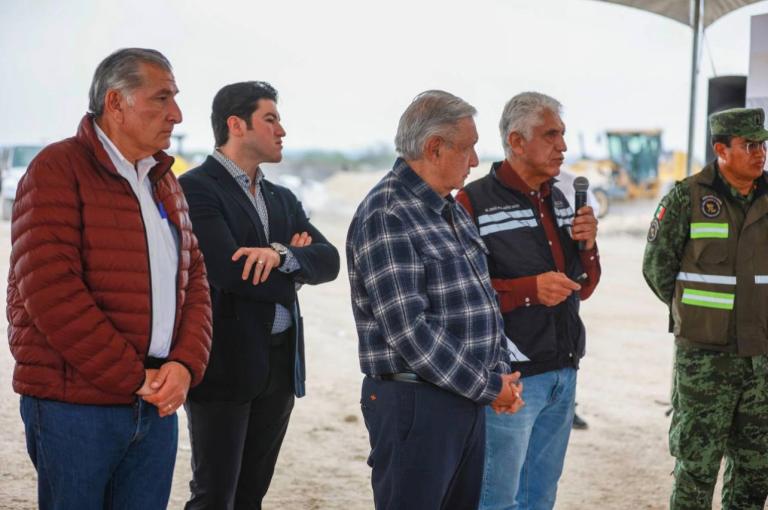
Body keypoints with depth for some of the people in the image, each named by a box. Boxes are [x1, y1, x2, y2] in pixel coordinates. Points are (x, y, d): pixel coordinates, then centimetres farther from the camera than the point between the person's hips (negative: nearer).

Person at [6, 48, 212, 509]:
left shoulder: (164, 181, 16)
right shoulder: (58, 169, -7)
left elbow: (194, 278, 14)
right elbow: (49, 289, -16)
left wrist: (186, 364, -5)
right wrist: (133, 378, -14)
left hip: (157, 402, 6)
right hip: (74, 403, -6)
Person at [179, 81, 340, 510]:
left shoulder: (283, 199, 17)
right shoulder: (197, 188, -8)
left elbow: (329, 261, 4)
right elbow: (230, 272, -19)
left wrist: (282, 256, -17)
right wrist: (291, 273, -1)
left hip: (281, 364, 7)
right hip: (225, 364, -7)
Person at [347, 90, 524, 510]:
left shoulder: (452, 212, 14)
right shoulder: (385, 217, -16)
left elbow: (484, 298, 20)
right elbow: (408, 331, -21)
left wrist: (499, 373, 3)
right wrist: (488, 386, -14)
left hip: (468, 400, 9)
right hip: (414, 403, -9)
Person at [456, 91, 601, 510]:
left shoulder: (558, 200, 13)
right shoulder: (475, 203, -11)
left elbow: (582, 287, 19)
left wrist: (587, 245, 0)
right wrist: (529, 290, -24)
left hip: (562, 374, 7)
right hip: (510, 377, -7)